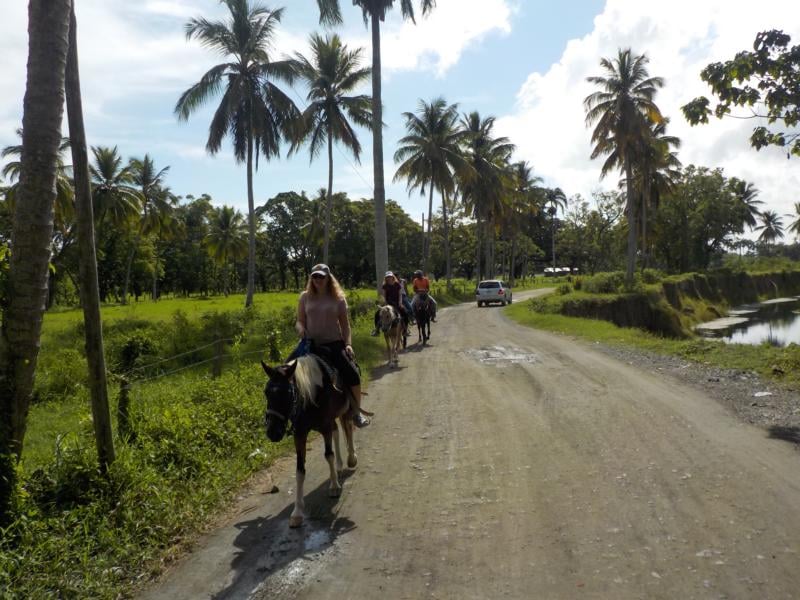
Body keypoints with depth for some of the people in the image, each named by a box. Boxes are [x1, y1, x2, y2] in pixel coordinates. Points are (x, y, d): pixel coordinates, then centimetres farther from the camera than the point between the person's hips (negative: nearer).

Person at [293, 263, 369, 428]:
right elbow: (299, 321, 12)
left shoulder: (338, 298, 5)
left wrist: (348, 344, -8)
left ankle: (356, 412, 3)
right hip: (312, 345, 1)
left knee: (353, 374, -18)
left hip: (334, 344, -1)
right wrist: (300, 328, -12)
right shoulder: (305, 297, 8)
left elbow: (345, 324, 5)